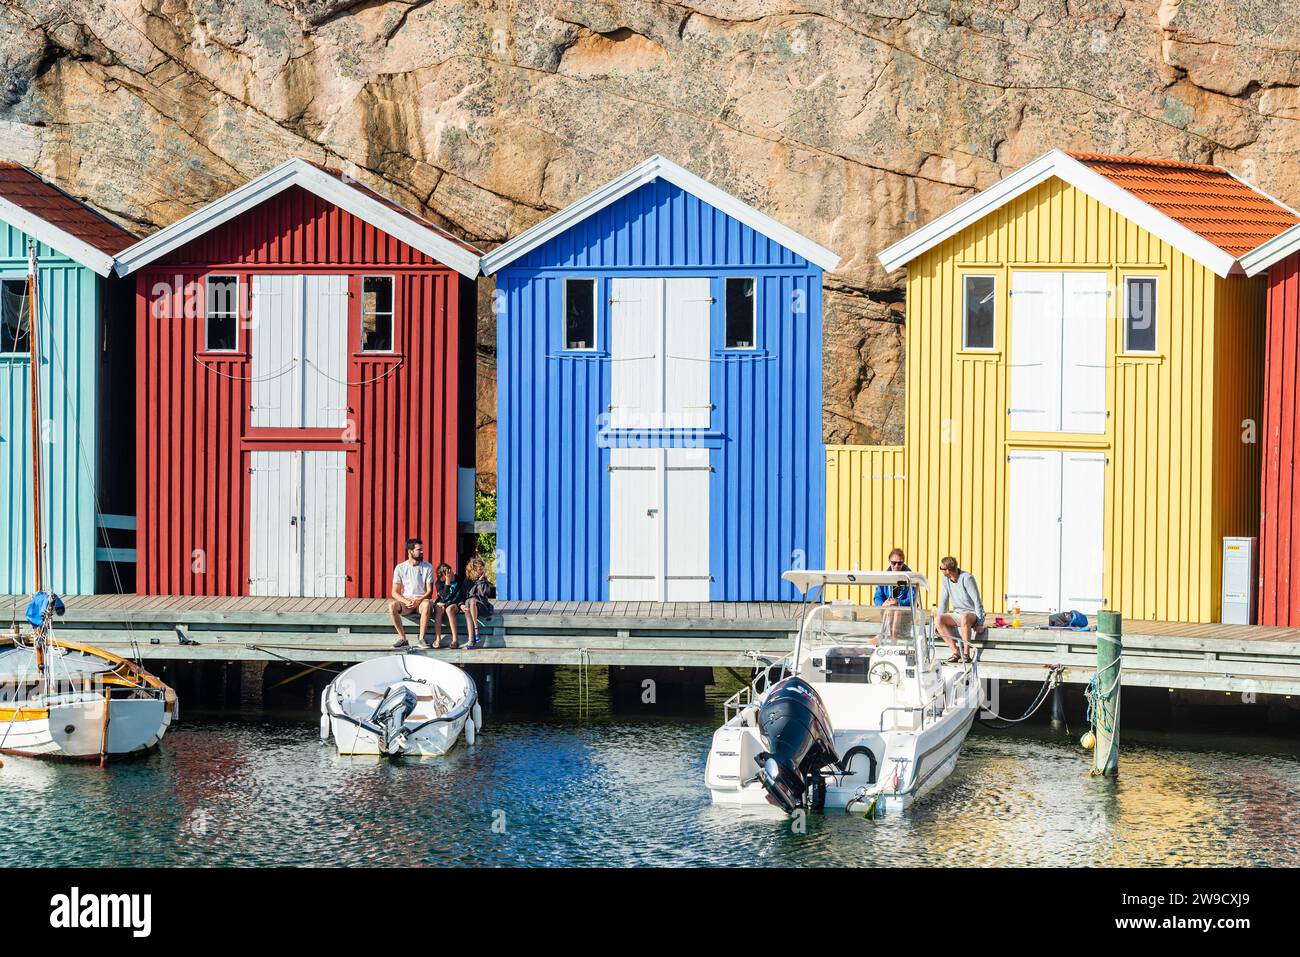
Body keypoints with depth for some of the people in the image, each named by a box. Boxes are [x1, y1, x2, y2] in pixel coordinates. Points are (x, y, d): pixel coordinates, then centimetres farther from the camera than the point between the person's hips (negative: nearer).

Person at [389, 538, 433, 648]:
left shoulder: (427, 567, 2)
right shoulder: (400, 568, 1)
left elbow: (429, 591, -2)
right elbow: (395, 592, -1)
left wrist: (419, 601, -20)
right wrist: (406, 602, -19)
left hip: (421, 601, -1)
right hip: (405, 601, 1)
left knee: (426, 604, -37)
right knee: (391, 605, -32)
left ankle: (422, 638, -28)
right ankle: (402, 638, -23)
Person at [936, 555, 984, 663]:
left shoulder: (966, 578, -17)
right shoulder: (946, 579, 3)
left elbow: (977, 601, -17)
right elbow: (944, 601, 11)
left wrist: (980, 623, -21)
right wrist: (940, 620, 3)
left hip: (972, 614, -7)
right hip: (957, 614, 7)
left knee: (964, 617, -41)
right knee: (939, 620, -21)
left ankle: (966, 653, -35)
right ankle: (956, 653, -24)